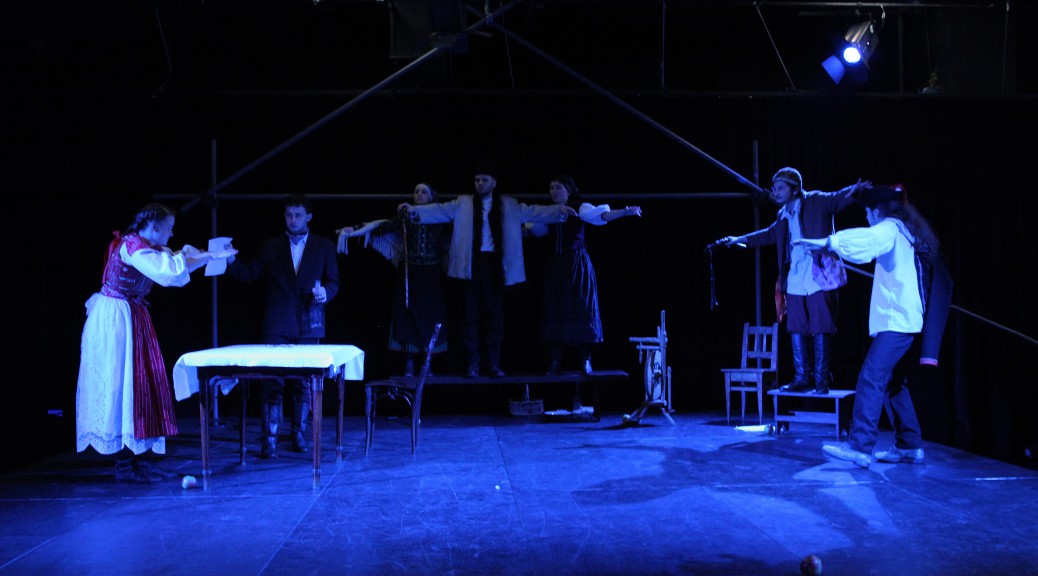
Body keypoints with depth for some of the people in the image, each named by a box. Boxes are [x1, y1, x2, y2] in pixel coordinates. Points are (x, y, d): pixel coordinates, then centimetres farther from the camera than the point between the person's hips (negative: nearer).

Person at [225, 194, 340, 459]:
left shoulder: (324, 247, 8)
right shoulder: (271, 247, 9)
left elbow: (333, 281, 8)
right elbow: (249, 273, 4)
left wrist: (325, 292, -14)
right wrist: (231, 262, -14)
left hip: (309, 325, 1)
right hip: (278, 325, 0)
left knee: (304, 382, 7)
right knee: (272, 382, -4)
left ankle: (299, 434, 18)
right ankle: (269, 439, 0)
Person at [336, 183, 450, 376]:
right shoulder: (405, 216, 5)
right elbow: (383, 227, -5)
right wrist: (353, 230, -15)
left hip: (432, 274, 0)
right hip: (409, 274, 0)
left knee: (432, 317, 0)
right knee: (408, 317, -2)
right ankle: (409, 368, 3)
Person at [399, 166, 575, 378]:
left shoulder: (509, 205, 12)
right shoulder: (463, 203, 10)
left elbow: (534, 213, 6)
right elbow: (440, 211, 1)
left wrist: (560, 210, -6)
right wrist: (414, 210, -13)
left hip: (494, 264, 0)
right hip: (472, 263, 0)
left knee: (495, 313, 1)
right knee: (471, 314, 1)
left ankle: (494, 364, 7)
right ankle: (473, 364, 6)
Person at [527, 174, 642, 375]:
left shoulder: (579, 208, -4)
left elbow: (600, 215, -20)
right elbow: (535, 229, 21)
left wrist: (624, 212, -34)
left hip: (577, 266, -4)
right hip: (556, 266, 4)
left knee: (581, 309, -5)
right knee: (555, 310, 0)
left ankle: (585, 359, 1)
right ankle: (555, 360, 5)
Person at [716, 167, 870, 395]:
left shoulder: (816, 202, 0)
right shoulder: (784, 215, 17)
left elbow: (839, 198, -14)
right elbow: (770, 234, 32)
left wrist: (855, 189, -35)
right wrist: (740, 239, 36)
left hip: (819, 279, -6)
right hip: (795, 282, 6)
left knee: (820, 329, -4)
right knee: (797, 330, 7)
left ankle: (822, 379, 3)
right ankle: (802, 378, 14)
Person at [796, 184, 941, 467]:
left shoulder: (890, 228, -6)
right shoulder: (903, 231, 21)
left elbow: (866, 238, -27)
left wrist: (826, 242, -34)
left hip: (895, 320, -10)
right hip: (903, 319, 10)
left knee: (871, 378, -17)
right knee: (891, 381, 14)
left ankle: (860, 447, -23)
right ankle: (909, 446, 17)